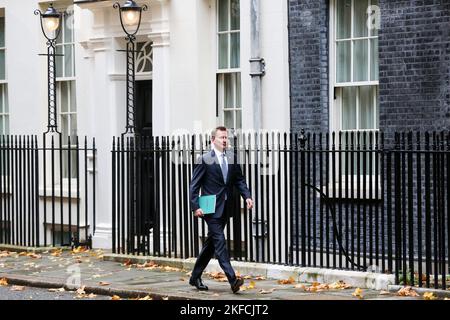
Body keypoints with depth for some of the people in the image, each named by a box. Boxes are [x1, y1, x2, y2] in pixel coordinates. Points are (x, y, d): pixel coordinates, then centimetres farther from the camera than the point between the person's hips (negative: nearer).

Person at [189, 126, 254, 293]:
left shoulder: (232, 158, 9)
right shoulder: (204, 160, -7)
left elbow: (239, 180, 12)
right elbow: (194, 186, -7)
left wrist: (247, 196, -6)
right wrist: (196, 207, -16)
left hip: (225, 209, 7)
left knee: (211, 244, 13)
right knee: (219, 241, -13)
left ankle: (195, 277, 25)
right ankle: (232, 279, -21)